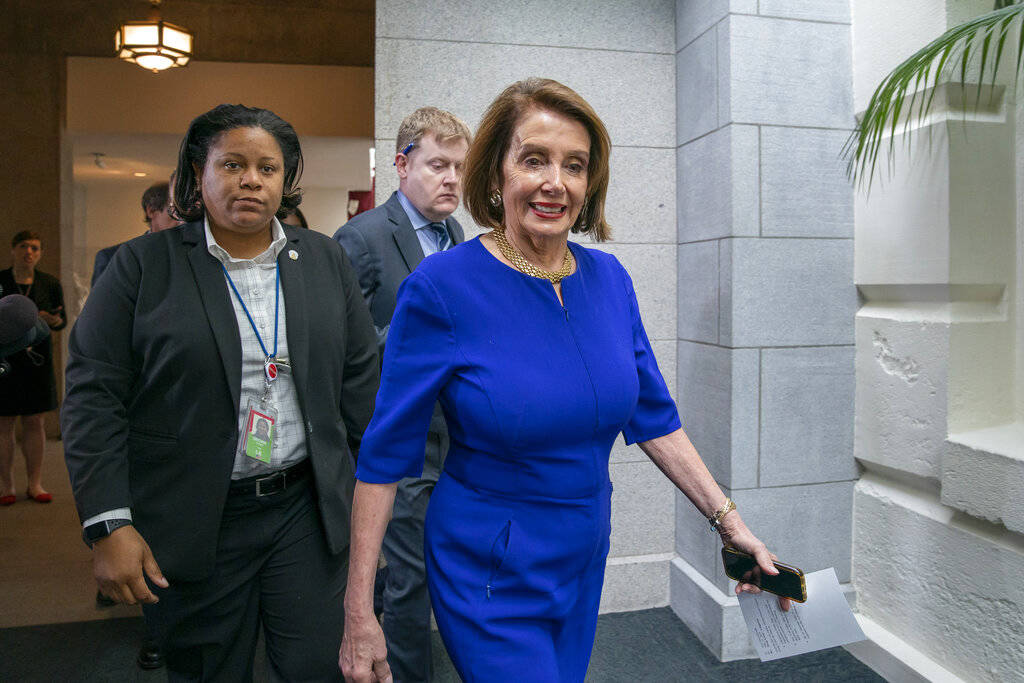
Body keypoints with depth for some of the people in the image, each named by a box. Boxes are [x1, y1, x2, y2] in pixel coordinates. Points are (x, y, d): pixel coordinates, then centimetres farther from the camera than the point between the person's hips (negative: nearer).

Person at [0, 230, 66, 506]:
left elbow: (62, 321, 10)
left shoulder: (50, 284, 4)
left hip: (37, 361, 1)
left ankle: (35, 484, 14)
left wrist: (53, 320, -11)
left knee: (35, 422, 5)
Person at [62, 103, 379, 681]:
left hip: (308, 511, 2)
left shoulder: (326, 260, 5)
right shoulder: (144, 265, -2)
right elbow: (94, 395, -5)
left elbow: (362, 382, 6)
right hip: (192, 522, -1)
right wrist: (108, 524, -11)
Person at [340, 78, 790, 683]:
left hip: (585, 559, 6)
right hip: (491, 578, -5)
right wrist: (359, 614, -12)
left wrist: (728, 519, -1)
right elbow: (386, 454, -14)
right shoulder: (443, 287, -18)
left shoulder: (608, 278, -3)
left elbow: (653, 417, 5)